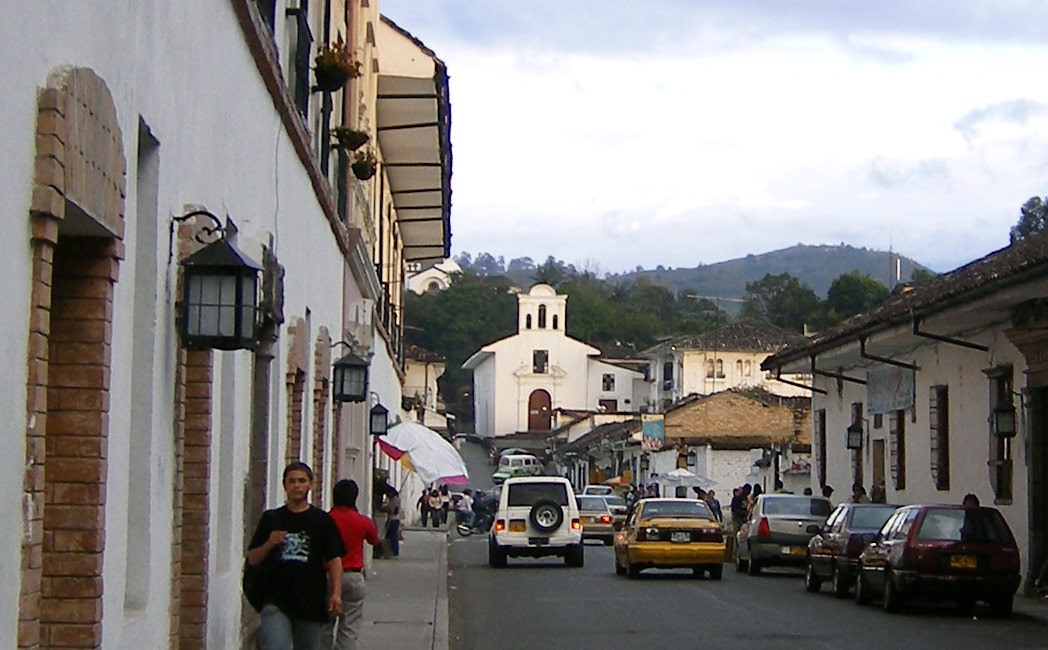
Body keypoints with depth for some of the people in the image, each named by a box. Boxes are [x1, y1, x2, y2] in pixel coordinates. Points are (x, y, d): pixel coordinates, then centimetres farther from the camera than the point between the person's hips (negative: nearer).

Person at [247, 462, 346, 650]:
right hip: (276, 601, 0)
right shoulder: (271, 518, 9)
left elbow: (334, 560, 4)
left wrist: (336, 594, -9)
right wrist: (269, 544, -10)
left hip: (311, 603, 1)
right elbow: (252, 559, 10)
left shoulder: (322, 520, 7)